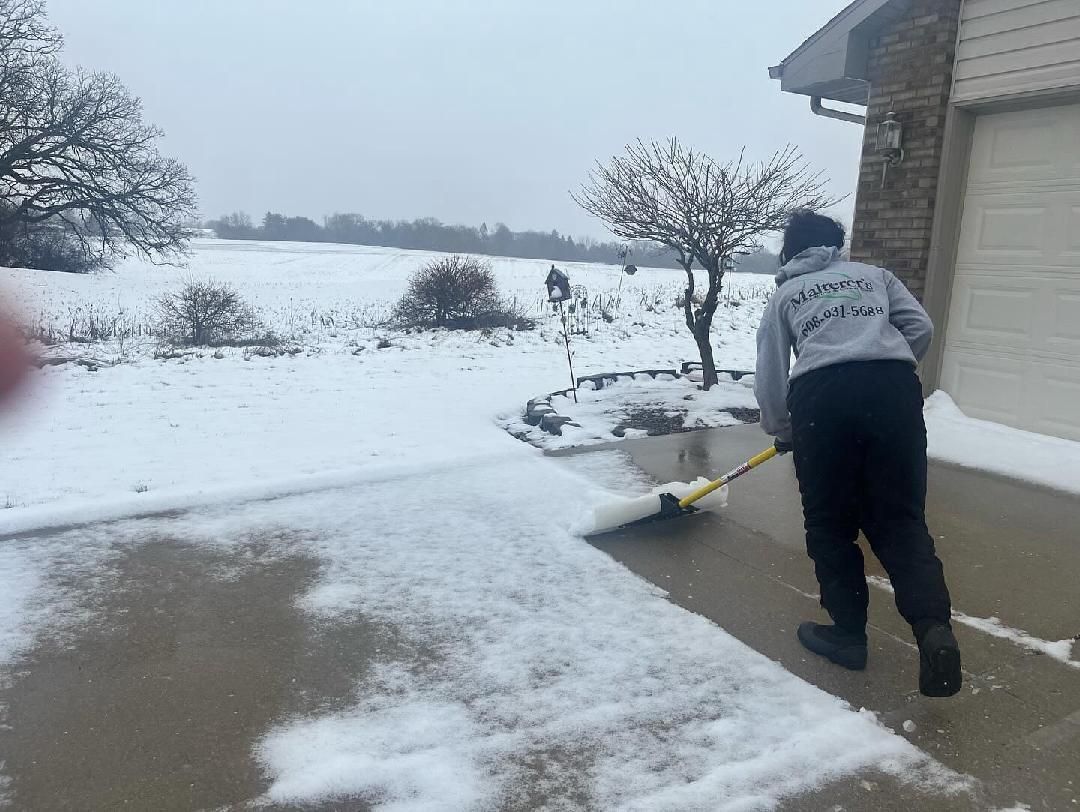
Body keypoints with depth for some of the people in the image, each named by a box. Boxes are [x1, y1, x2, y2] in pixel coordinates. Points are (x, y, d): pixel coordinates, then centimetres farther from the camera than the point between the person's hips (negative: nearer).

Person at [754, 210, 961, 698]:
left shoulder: (785, 294, 25)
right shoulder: (874, 274, 28)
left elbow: (770, 374, 21)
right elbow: (920, 328, 15)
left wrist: (781, 431, 35)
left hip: (820, 396, -2)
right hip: (893, 388, 2)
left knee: (829, 524, 12)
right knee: (900, 519, 7)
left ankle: (848, 633, 16)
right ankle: (934, 629, -10)